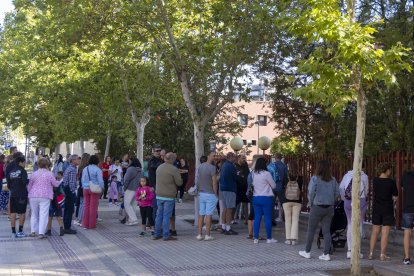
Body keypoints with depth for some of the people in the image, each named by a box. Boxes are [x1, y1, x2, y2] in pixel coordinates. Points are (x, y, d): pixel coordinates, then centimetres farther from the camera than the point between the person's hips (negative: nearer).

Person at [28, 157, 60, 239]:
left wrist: (30, 193, 27)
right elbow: (56, 184, 5)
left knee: (34, 214, 17)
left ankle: (33, 231, 20)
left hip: (33, 196, 4)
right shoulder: (49, 174, -3)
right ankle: (41, 233, -9)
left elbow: (29, 186, 12)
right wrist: (59, 181, 26)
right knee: (43, 214, -4)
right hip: (45, 197, -4)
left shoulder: (34, 174, 7)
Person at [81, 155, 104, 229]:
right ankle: (91, 224, 5)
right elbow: (100, 180, -10)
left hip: (86, 189, 5)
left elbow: (83, 180, 15)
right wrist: (102, 188, 2)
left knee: (86, 206, 9)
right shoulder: (97, 169, -9)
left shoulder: (85, 169, 9)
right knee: (93, 207, 1)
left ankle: (85, 224, 12)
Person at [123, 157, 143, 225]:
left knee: (127, 204, -2)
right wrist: (138, 187, 13)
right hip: (137, 190, 7)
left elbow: (126, 180, -13)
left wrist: (125, 187, -1)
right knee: (133, 205, 13)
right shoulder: (140, 170, 7)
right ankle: (131, 220, 17)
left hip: (130, 189, -7)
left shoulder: (131, 169, -13)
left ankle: (133, 219, -10)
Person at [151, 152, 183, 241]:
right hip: (169, 196, -6)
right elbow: (179, 183, -10)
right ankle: (166, 235, 2)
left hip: (159, 195, 6)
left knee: (159, 215, 12)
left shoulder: (159, 167, 8)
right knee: (166, 216, -2)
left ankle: (157, 234, 17)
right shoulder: (174, 169, -13)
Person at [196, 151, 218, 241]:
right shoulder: (212, 167, -13)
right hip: (210, 194, -6)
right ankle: (207, 235, 1)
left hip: (201, 194, 6)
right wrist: (215, 193, -5)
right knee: (208, 215, -2)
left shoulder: (200, 166, 9)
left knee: (201, 214, 9)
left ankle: (199, 234, 11)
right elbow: (214, 182, -14)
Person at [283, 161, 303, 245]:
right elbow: (301, 189, 3)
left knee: (287, 220, 7)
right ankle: (294, 238, 1)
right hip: (297, 201, 0)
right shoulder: (300, 178, -6)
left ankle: (288, 238, 7)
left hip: (287, 201, 0)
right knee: (295, 220, 4)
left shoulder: (286, 177, -7)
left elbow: (283, 187, 3)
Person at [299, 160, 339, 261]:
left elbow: (311, 192, -13)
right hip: (329, 208, 4)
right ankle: (326, 254, 7)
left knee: (311, 230, 9)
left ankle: (307, 252, 17)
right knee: (327, 231, 8)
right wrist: (331, 202, 14)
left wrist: (310, 203, 2)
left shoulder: (315, 179, -11)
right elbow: (337, 193, 3)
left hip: (317, 207, -4)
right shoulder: (333, 180, 2)